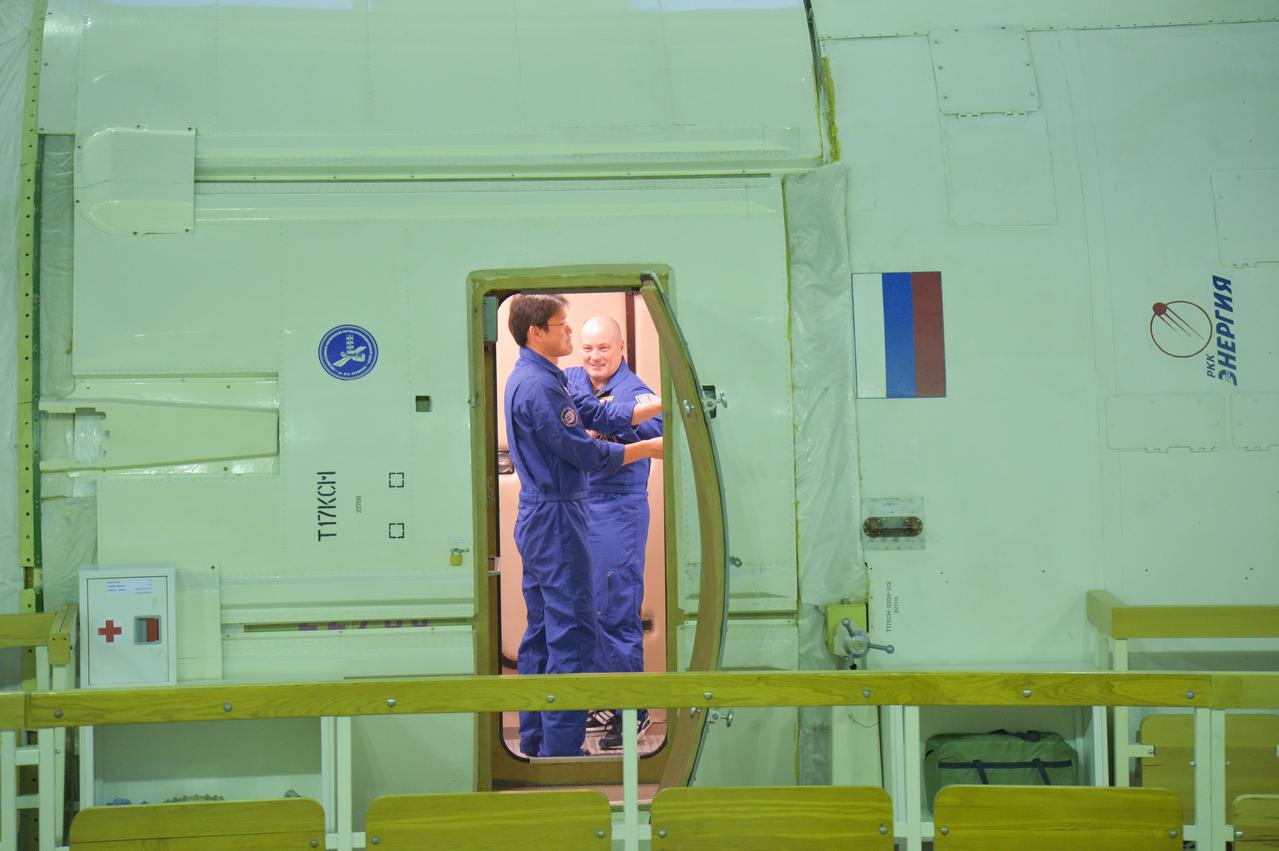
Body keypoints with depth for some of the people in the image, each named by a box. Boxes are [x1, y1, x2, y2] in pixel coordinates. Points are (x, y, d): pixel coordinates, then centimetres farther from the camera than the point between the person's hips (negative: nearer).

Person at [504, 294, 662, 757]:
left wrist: (663, 403, 9)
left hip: (538, 518, 11)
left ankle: (534, 741, 22)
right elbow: (588, 454, -17)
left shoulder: (538, 379, 14)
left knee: (542, 630, 14)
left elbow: (599, 414, 12)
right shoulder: (538, 386, -19)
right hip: (556, 518, -11)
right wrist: (651, 448, -7)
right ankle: (562, 747, -4)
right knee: (572, 632, -7)